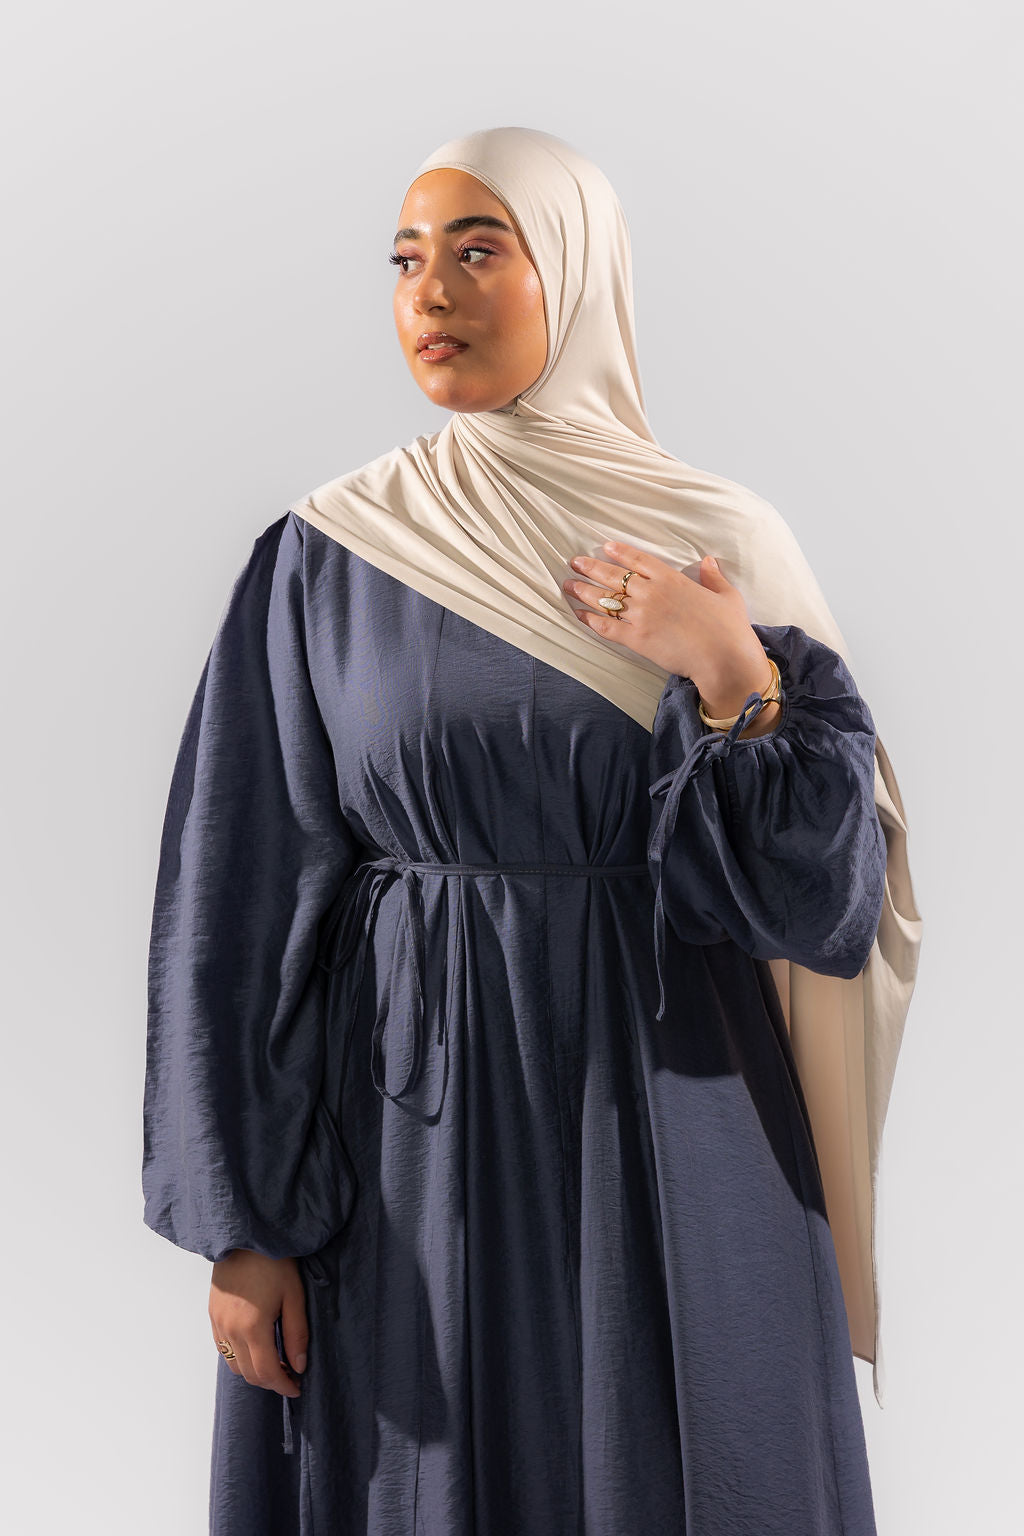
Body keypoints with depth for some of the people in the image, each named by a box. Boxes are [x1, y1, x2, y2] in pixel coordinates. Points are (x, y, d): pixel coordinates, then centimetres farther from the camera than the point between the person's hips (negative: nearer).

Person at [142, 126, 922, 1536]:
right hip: (407, 1141, 0)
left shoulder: (725, 543, -1)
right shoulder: (319, 559, -2)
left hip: (673, 1135, 1)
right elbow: (243, 905, -3)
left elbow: (832, 900, -4)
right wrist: (241, 1224, -5)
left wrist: (730, 682, -17)